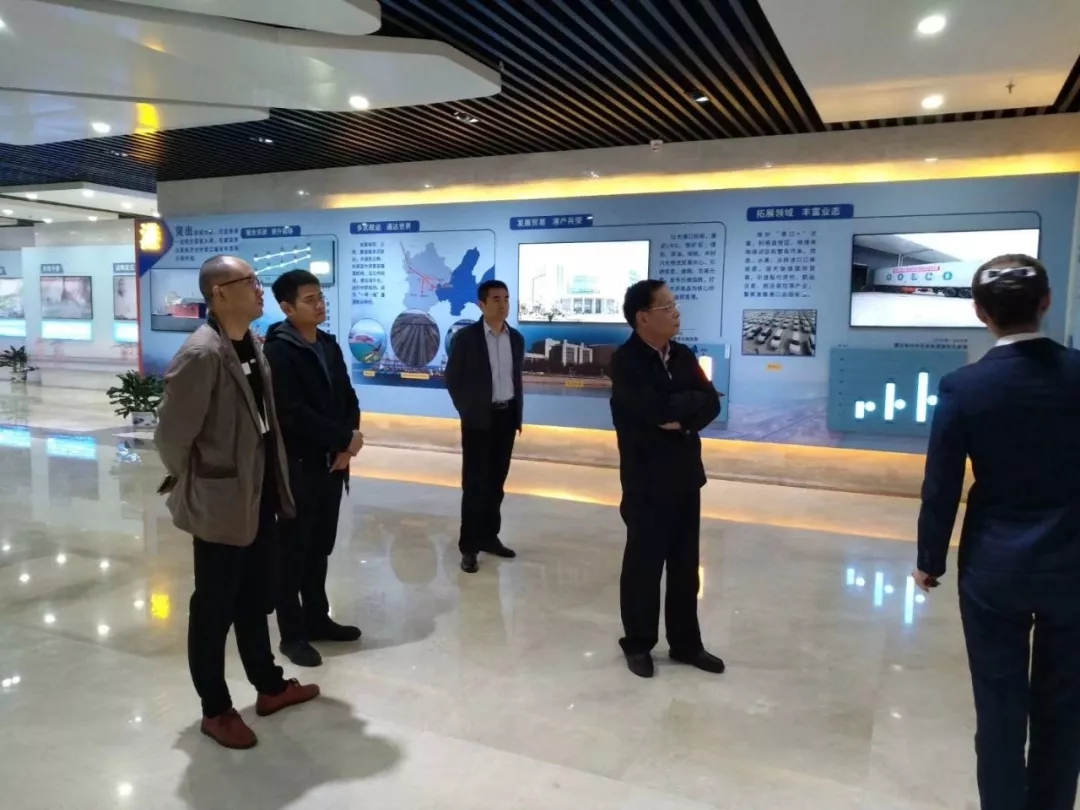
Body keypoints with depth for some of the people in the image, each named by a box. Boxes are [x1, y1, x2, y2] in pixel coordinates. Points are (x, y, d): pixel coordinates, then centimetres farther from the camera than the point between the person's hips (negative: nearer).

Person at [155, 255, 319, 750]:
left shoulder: (251, 345, 6)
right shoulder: (202, 354, -21)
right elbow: (171, 435, -20)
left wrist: (274, 484, 12)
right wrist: (191, 490, -7)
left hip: (259, 499, 8)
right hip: (221, 505, -8)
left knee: (256, 601, 22)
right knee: (214, 610, 10)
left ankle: (270, 686, 38)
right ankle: (216, 710, 27)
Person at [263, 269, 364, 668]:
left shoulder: (329, 345, 10)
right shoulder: (278, 352, -14)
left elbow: (348, 398, 11)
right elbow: (292, 415, -22)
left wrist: (345, 445, -5)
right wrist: (346, 436, -14)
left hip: (332, 462, 7)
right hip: (297, 466, -7)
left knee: (320, 547, 16)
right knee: (294, 550, 5)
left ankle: (317, 619, 30)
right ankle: (292, 634, 16)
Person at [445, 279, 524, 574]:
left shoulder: (516, 338, 7)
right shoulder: (466, 337, -8)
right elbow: (452, 378, -4)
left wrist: (518, 414, 11)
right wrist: (467, 411, -5)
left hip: (506, 417, 5)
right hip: (479, 419, -5)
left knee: (496, 481, 12)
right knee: (475, 483, -1)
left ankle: (489, 536, 24)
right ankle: (469, 546, 6)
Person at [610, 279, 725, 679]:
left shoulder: (683, 355, 8)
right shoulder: (625, 361, -13)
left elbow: (711, 405, 0)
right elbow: (658, 408, -26)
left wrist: (684, 419, -18)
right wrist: (692, 400, -9)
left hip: (686, 476, 6)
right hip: (647, 480, -6)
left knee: (686, 566, 14)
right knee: (643, 565, 7)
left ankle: (686, 643, 28)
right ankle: (638, 645, 24)